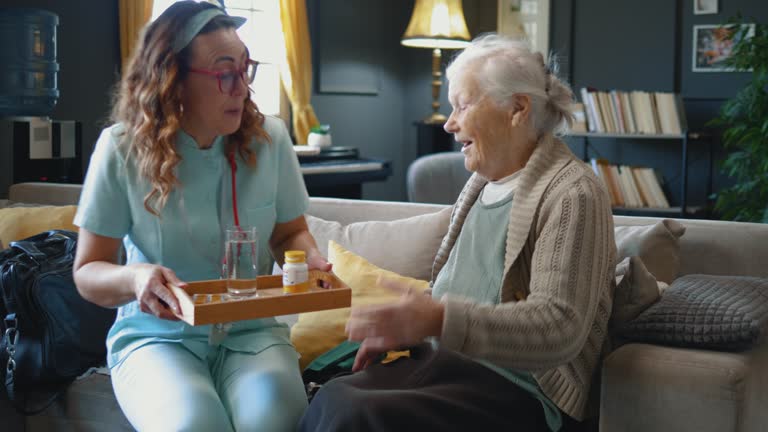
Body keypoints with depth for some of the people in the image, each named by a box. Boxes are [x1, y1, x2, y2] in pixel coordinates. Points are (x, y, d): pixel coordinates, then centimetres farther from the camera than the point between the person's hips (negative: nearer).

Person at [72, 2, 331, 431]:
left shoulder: (269, 138, -2)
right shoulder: (123, 149, -8)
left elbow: (290, 232, 13)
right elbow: (88, 271, -2)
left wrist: (310, 259, -12)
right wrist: (135, 277, -25)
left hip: (250, 331, 2)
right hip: (156, 335, -1)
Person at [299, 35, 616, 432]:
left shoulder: (572, 195, -13)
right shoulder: (482, 181, 14)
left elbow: (559, 327, -22)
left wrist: (438, 321, -31)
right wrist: (404, 327, 5)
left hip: (521, 390, -7)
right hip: (450, 359, 7)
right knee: (330, 399, -18)